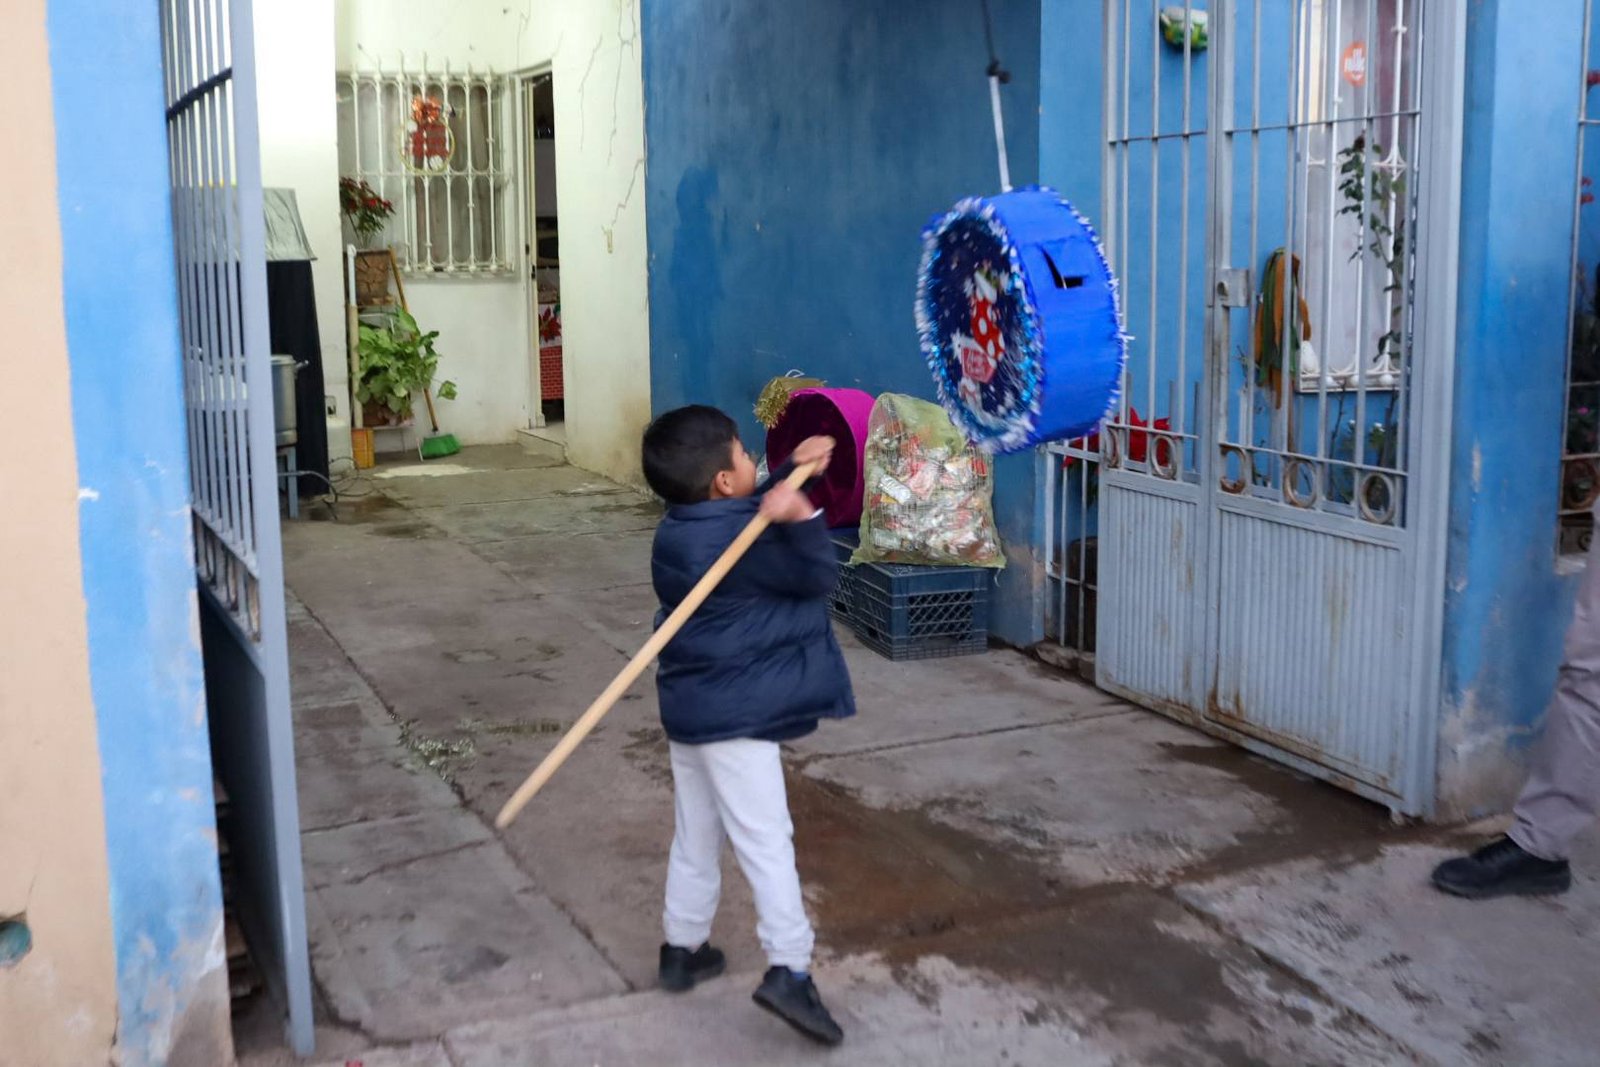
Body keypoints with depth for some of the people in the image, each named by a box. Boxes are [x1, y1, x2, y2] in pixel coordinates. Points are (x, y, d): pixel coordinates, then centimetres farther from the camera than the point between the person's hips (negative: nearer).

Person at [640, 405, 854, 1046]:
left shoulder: (685, 527, 7)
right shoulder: (735, 540, -20)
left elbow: (755, 510, 21)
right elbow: (817, 577, -15)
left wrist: (794, 473, 10)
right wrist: (802, 514, -28)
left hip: (692, 709, 9)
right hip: (735, 716, -9)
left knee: (696, 837, 19)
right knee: (766, 841, -8)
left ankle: (683, 949, 31)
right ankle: (789, 971, -10)